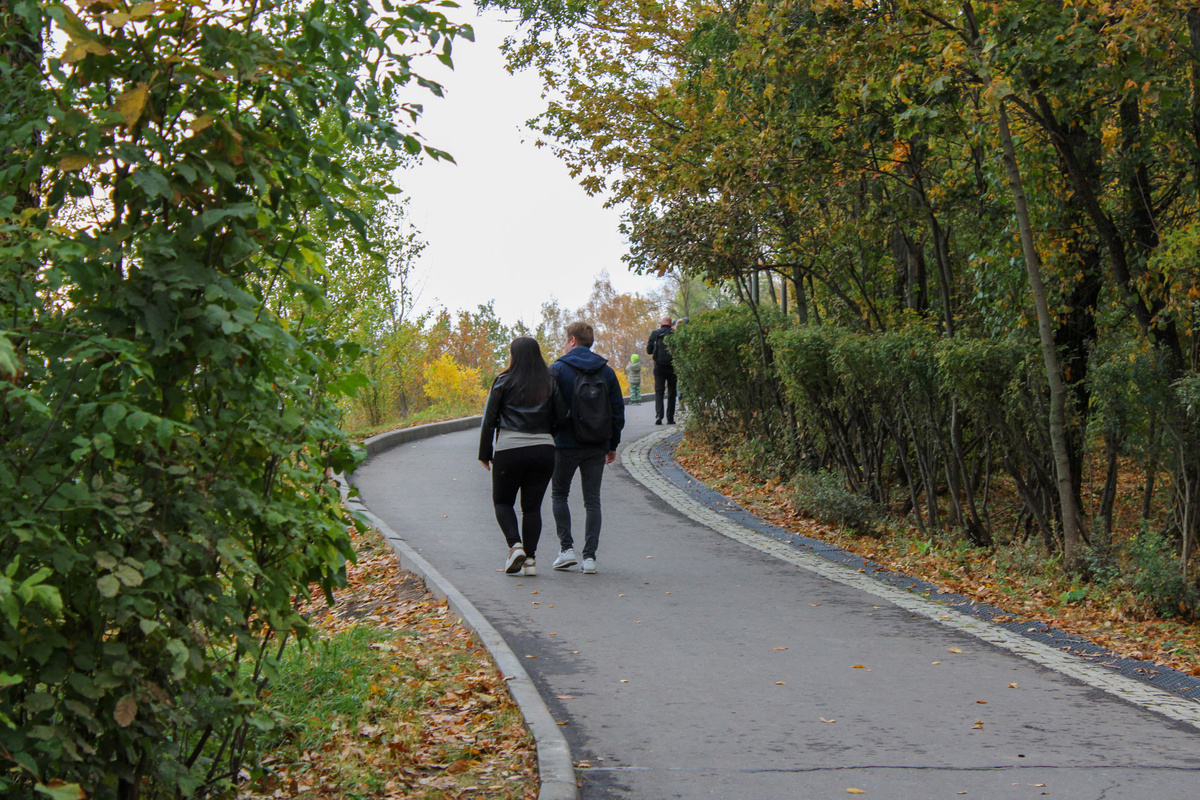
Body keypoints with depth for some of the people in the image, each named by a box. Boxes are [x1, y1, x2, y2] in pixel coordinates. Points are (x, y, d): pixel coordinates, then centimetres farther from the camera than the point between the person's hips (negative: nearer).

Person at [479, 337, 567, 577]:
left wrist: (485, 453, 6)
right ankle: (530, 559, 2)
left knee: (502, 502, 13)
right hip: (543, 449, 3)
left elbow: (489, 419, -1)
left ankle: (515, 545, -8)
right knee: (532, 505, 9)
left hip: (509, 450, -3)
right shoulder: (550, 383, 7)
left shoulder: (504, 382, 0)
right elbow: (561, 417, 4)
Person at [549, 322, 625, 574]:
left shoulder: (558, 369, -6)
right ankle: (590, 556, 0)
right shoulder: (606, 371, 6)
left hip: (566, 445, -3)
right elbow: (618, 410, 8)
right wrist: (613, 444, 16)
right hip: (597, 448, 3)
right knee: (592, 500, 7)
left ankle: (567, 548, 4)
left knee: (559, 494, 14)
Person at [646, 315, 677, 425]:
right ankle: (670, 418, 9)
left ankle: (658, 416, -19)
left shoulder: (655, 333, 1)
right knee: (671, 393, 9)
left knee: (659, 391, -1)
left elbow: (649, 350, 4)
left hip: (659, 367, 0)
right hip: (672, 366, 0)